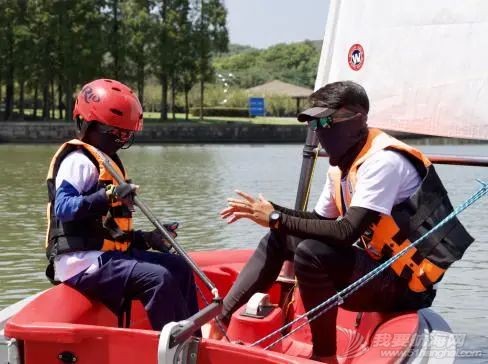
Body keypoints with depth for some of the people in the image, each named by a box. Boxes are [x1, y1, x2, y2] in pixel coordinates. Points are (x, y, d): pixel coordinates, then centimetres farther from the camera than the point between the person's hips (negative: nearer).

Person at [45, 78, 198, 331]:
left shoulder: (106, 162, 23)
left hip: (104, 256, 10)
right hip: (83, 263, -10)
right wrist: (108, 196, -35)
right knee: (158, 278, -25)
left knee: (178, 267, 10)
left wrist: (146, 239, 11)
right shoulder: (78, 161, -9)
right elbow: (62, 207, -26)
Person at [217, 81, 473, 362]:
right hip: (378, 266, 10)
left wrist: (277, 218, -23)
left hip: (405, 281, -10)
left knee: (311, 253, -30)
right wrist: (271, 211, 0)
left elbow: (346, 233, -30)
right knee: (278, 238, 7)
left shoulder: (383, 160, -21)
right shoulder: (342, 164, 7)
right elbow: (320, 221, 16)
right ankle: (218, 319, 3)